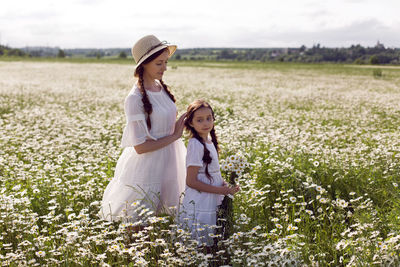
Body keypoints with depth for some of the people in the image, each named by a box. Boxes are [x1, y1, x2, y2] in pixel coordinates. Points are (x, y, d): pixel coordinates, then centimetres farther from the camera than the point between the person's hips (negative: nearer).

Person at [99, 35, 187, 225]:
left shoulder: (161, 87, 5)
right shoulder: (135, 98, -19)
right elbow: (140, 146, -20)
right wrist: (175, 136, -16)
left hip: (166, 164, 7)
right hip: (145, 167, -7)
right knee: (138, 225, 4)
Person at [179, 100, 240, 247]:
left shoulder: (209, 141, 8)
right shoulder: (195, 145, -18)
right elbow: (191, 181, -19)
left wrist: (223, 184, 1)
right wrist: (220, 190, -18)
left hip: (211, 204, 8)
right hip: (199, 207, -8)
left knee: (209, 245, 13)